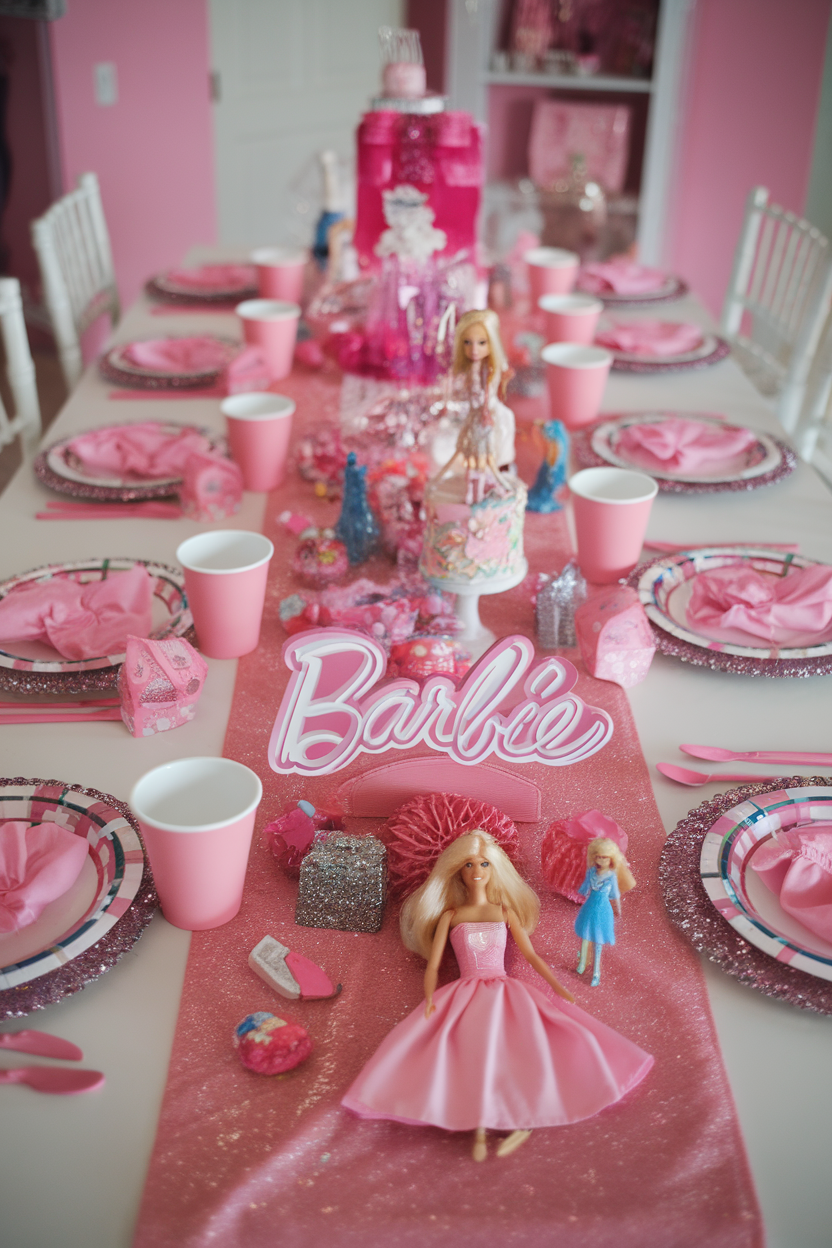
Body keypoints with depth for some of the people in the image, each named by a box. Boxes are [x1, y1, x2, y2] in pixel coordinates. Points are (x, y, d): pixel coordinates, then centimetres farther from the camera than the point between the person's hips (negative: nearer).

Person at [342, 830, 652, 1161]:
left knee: (523, 1043, -28)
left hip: (505, 993, 1)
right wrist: (429, 1000, -12)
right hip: (464, 995, -1)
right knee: (471, 1045, -31)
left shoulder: (505, 911, 14)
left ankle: (526, 1120, -20)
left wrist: (558, 988, -1)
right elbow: (433, 964, 5)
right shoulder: (450, 916, 11)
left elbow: (530, 955, 10)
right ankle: (479, 1128, -32)